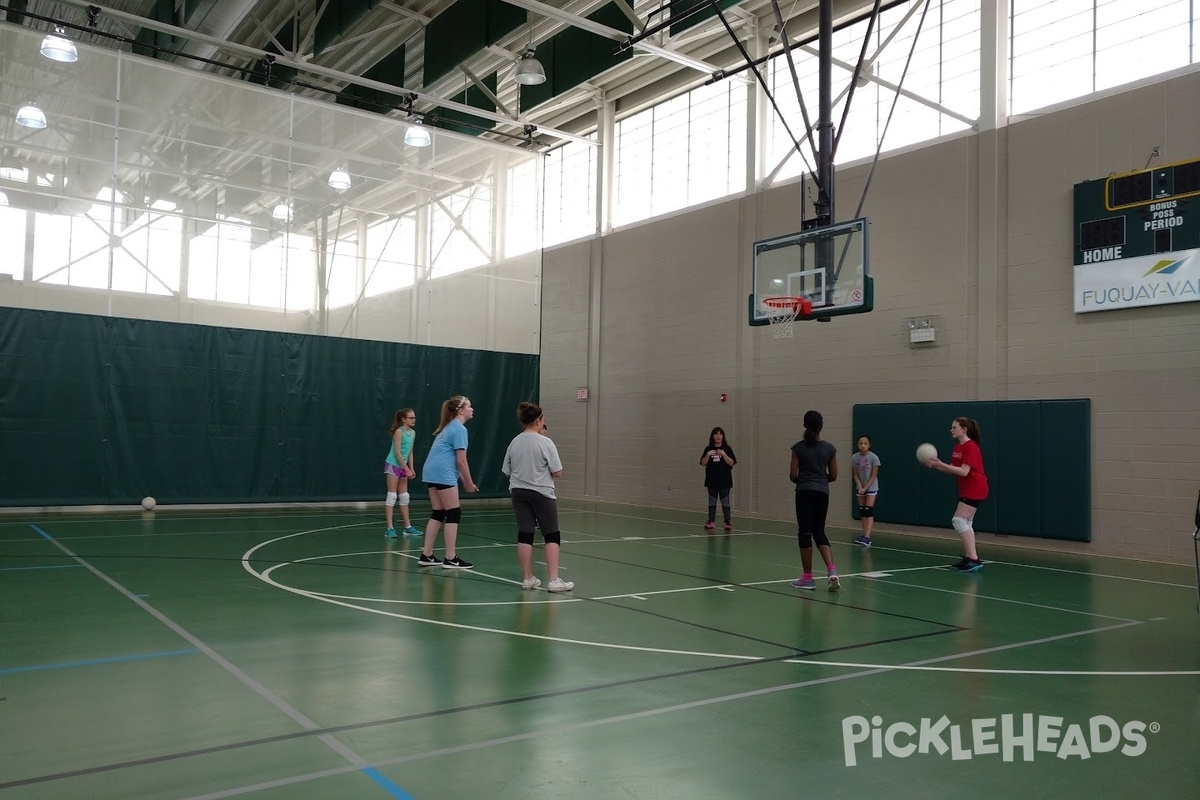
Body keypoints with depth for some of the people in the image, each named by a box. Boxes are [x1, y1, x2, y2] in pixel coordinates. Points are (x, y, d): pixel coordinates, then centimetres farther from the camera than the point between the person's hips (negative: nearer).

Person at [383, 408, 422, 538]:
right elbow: (397, 452, -18)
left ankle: (408, 527, 15)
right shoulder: (399, 432, -15)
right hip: (393, 465, -8)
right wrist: (407, 469, -17)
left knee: (404, 496, 10)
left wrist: (411, 469, 6)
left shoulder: (413, 433, 7)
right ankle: (390, 528, -7)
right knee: (392, 495, -8)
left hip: (403, 467, 8)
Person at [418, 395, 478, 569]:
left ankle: (426, 556, 13)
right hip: (443, 474, -10)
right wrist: (469, 483, -4)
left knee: (438, 514, 12)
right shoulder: (459, 429, -10)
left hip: (432, 472, 10)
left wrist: (462, 480, 20)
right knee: (453, 514, -3)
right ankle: (450, 559, -1)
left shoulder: (449, 427, 20)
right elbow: (461, 460, -13)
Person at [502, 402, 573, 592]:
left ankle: (527, 578, 12)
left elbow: (507, 472, 9)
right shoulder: (545, 442, -11)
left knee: (524, 535, 8)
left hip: (518, 492, 5)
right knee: (552, 536, 2)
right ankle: (553, 580, -3)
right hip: (541, 493, -5)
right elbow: (557, 473, -10)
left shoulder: (514, 442, 3)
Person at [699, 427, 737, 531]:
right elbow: (703, 463, 0)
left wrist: (723, 454, -22)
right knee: (712, 501, 8)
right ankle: (711, 522, 13)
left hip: (724, 480, -2)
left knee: (725, 501, 0)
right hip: (712, 480, 2)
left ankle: (728, 522, 4)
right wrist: (708, 455, -16)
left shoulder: (727, 448, -2)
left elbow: (731, 463, -9)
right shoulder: (708, 449, 4)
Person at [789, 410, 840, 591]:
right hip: (822, 493, 3)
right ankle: (831, 569, -5)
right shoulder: (829, 448, 2)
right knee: (819, 532, 14)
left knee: (805, 533, 4)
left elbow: (793, 475, -5)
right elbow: (833, 476, 6)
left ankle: (808, 578, 7)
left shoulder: (798, 447, -5)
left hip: (804, 492, -3)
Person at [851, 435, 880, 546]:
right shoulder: (854, 457, -8)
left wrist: (865, 488, -16)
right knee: (862, 511, 5)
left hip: (871, 487, -4)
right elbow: (855, 474, -2)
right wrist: (860, 487, -14)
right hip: (860, 488, 4)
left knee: (869, 511, -11)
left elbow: (874, 475, -13)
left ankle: (867, 537, -18)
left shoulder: (874, 457, -17)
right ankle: (865, 535, 11)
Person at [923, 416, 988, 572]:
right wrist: (935, 466, -2)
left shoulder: (971, 448, -18)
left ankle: (974, 560, -16)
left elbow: (964, 472, -25)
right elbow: (953, 470, 12)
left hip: (974, 489, -10)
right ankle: (968, 558, 19)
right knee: (966, 523, 13)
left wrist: (940, 463, -27)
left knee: (958, 521, -15)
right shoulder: (957, 447, 9)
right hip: (967, 489, 10)